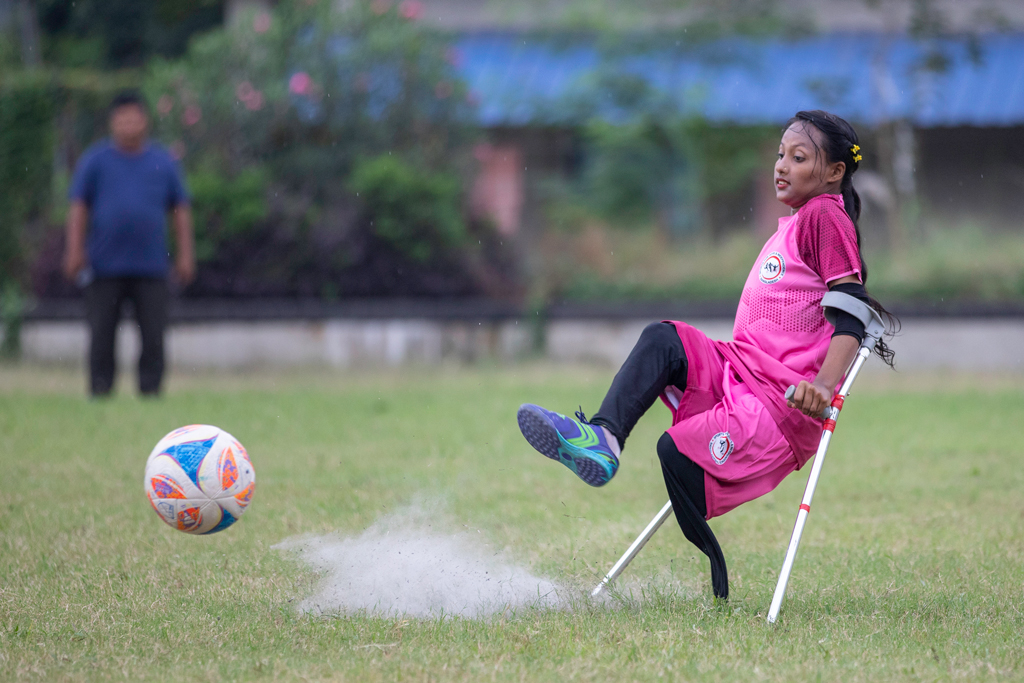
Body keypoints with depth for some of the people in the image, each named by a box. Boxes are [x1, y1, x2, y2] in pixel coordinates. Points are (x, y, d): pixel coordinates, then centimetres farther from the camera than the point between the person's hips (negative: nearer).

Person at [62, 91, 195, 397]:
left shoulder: (163, 162, 11)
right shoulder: (96, 160, 7)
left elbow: (181, 209, 13)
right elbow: (78, 207, 7)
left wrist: (185, 254, 7)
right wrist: (75, 250, -2)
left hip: (151, 266, 1)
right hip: (104, 266, -1)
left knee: (153, 336, -4)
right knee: (102, 335, -1)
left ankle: (151, 391, 2)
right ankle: (100, 392, 5)